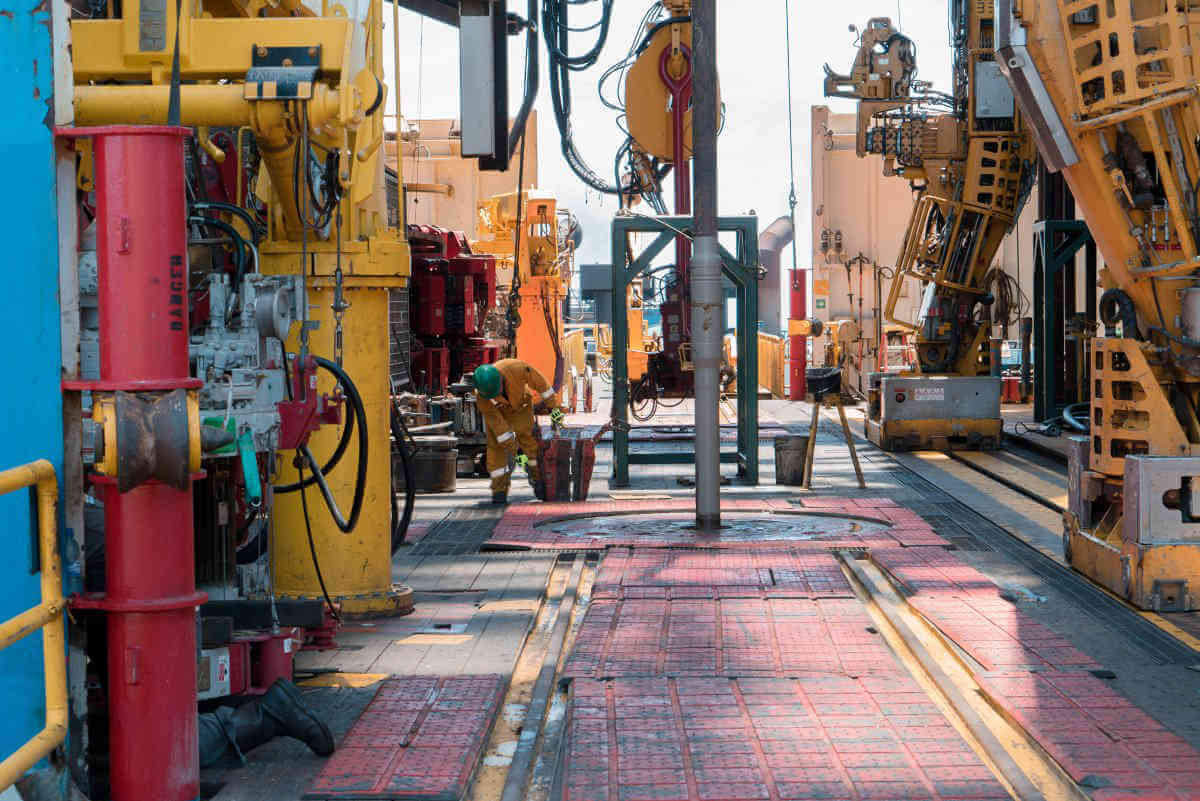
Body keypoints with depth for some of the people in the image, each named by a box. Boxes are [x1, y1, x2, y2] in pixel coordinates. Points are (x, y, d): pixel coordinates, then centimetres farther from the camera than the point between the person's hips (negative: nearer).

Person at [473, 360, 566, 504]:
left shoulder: (515, 367, -39)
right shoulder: (481, 396, -35)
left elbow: (539, 381, -23)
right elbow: (494, 420, -28)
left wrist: (554, 406, -15)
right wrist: (510, 446, -26)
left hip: (520, 406, 1)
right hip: (496, 412, -1)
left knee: (531, 442, -5)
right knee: (496, 448, -9)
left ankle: (538, 479, 11)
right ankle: (499, 491, -2)